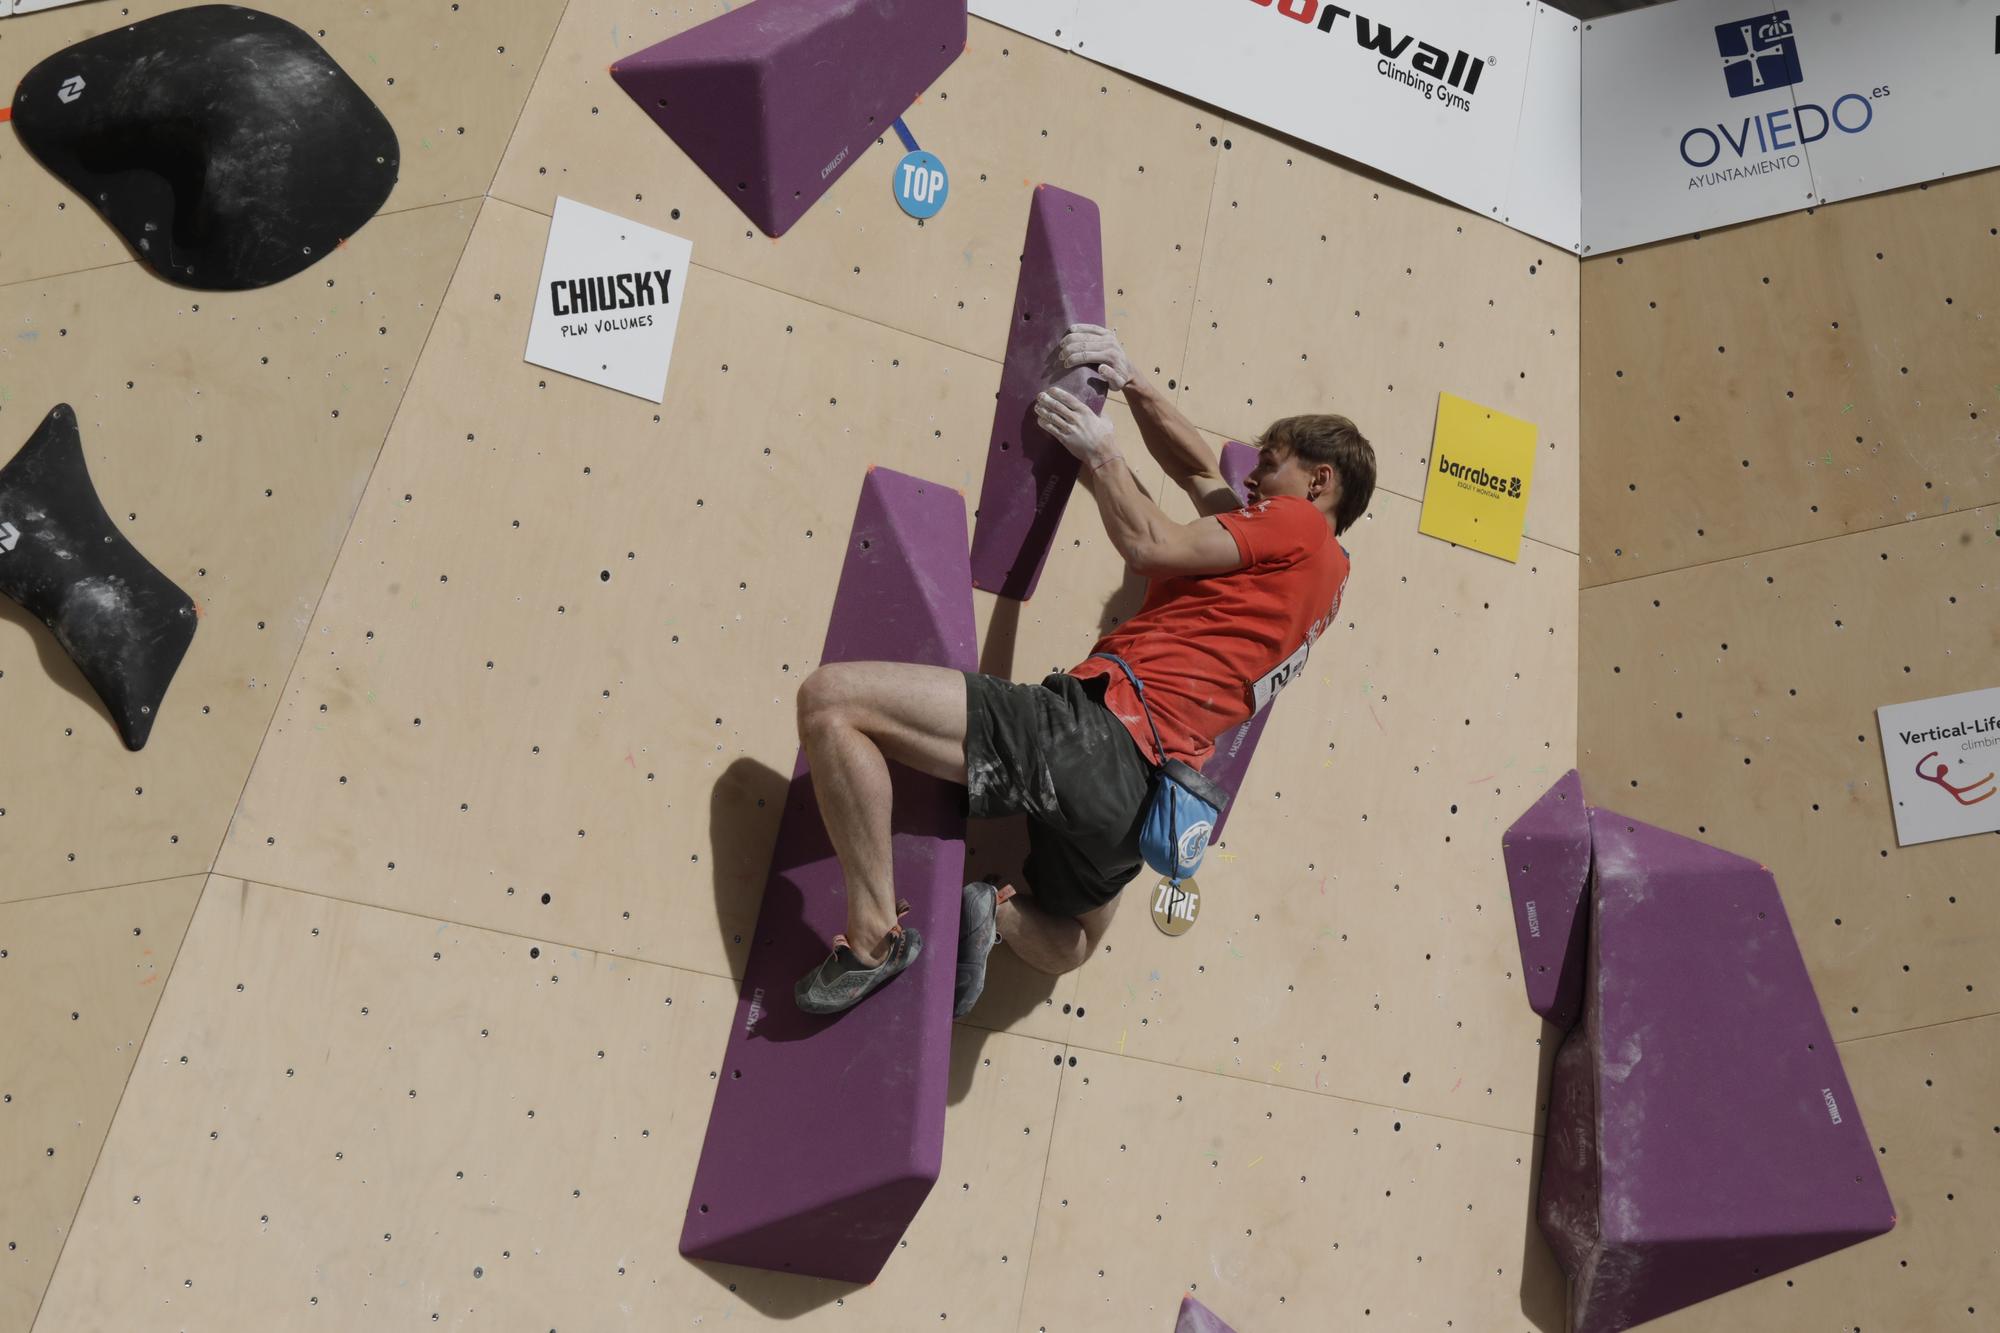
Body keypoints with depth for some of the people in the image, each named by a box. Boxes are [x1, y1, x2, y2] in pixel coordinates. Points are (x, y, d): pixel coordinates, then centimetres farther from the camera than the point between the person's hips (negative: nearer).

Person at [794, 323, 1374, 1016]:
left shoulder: (1294, 524, 0)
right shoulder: (1327, 571, 26)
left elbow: (1152, 546, -7)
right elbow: (1198, 469, 32)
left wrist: (1100, 452, 6)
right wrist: (1131, 381, 24)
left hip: (1104, 730, -11)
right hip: (1145, 784, 11)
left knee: (830, 696, -18)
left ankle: (875, 937, -15)